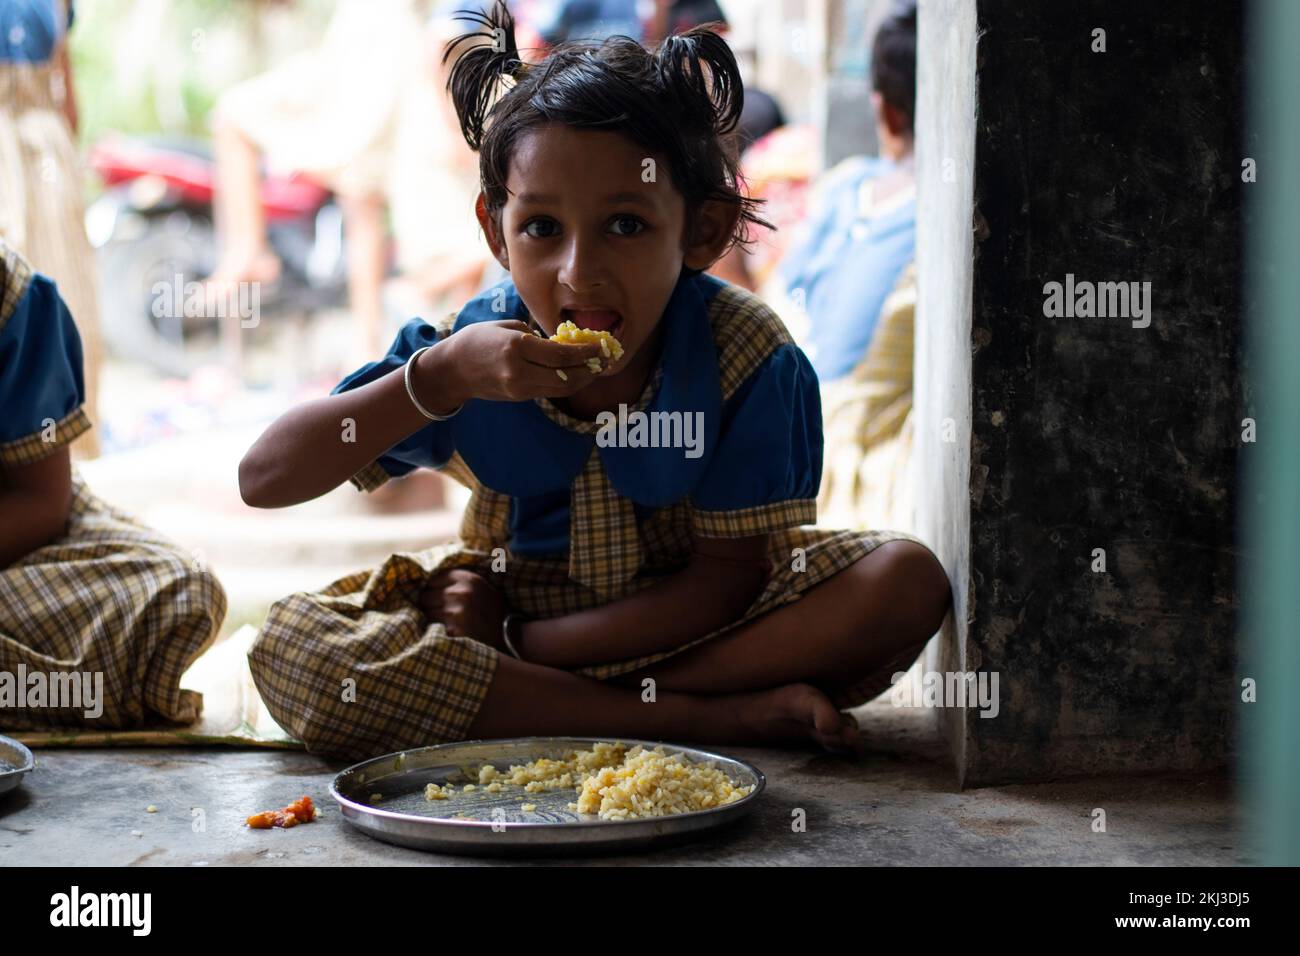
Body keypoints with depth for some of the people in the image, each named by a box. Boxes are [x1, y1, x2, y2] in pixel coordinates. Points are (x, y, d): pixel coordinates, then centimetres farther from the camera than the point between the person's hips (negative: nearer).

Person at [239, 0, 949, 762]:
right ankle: (726, 715, -27)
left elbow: (725, 579, -17)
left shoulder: (748, 356, -21)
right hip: (514, 596, 1)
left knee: (907, 583, -26)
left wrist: (512, 642, -22)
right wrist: (436, 379, -33)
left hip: (688, 612, -1)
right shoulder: (473, 351, -17)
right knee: (290, 648, -28)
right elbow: (264, 479, -19)